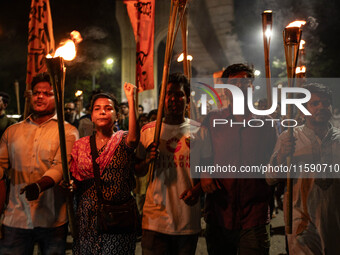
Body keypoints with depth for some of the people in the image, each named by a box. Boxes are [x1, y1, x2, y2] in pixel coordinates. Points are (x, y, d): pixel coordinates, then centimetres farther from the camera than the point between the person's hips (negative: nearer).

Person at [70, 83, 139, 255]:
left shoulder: (122, 140, -2)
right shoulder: (80, 145, 7)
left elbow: (133, 138, -27)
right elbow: (74, 180, 12)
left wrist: (130, 98, -28)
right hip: (87, 217, 3)